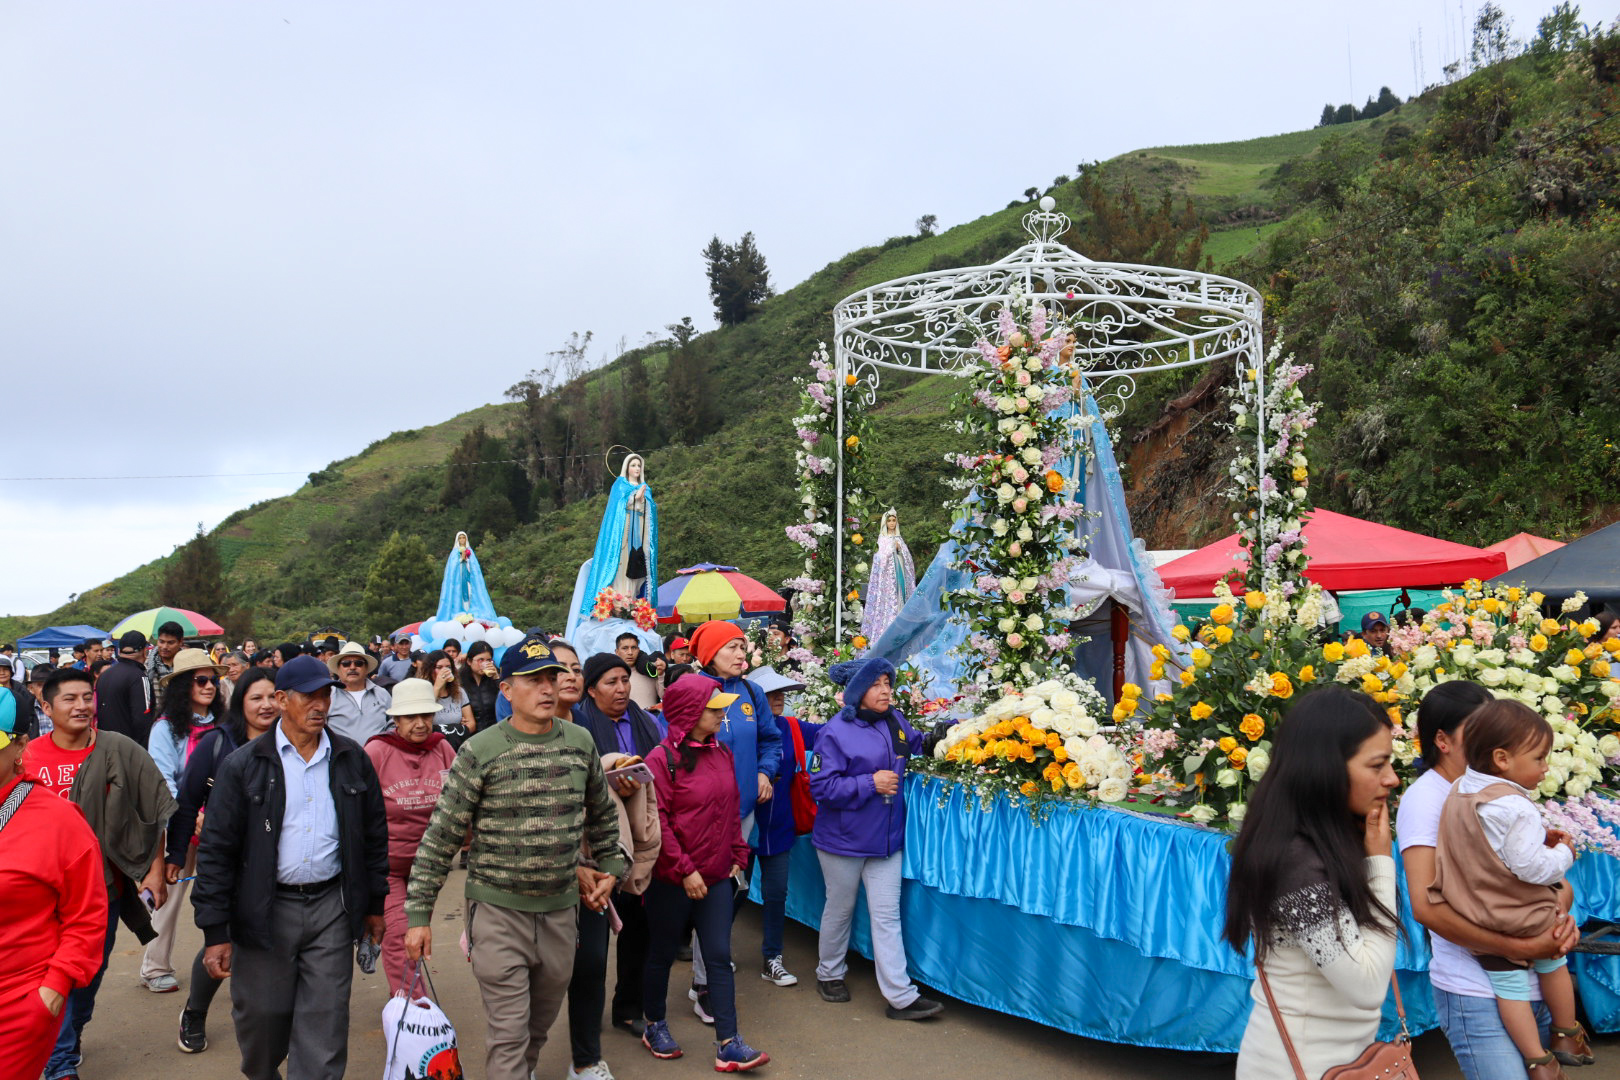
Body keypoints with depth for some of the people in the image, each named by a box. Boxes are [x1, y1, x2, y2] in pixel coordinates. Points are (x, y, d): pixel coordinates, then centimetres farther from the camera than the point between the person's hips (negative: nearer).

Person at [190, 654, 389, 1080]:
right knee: (262, 1017, 12)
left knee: (325, 1027, 1)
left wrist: (374, 904, 13)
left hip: (331, 907, 1)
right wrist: (216, 932, -7)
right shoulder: (244, 766, -4)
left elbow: (375, 835, 12)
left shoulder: (352, 760, 4)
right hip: (265, 910, -1)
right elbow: (216, 849, -4)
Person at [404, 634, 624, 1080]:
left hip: (561, 909, 4)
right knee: (509, 1032, -2)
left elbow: (602, 814, 16)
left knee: (540, 1023, 19)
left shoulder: (580, 742, 1)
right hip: (499, 911, -4)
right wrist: (418, 914, -9)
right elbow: (440, 838, -8)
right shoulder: (480, 751, -11)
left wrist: (609, 868, 17)